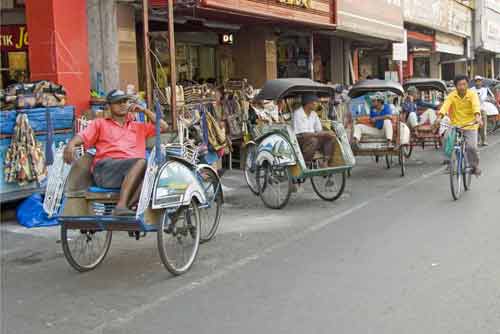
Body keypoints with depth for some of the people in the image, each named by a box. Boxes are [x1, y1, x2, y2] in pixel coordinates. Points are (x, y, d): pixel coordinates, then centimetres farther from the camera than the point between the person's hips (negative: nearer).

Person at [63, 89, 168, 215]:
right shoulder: (100, 123, 25)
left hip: (132, 171, 3)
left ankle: (122, 208, -47)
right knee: (141, 162, -34)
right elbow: (82, 136, 10)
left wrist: (144, 110, 20)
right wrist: (71, 145, -14)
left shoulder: (139, 127, 32)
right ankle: (121, 206, -42)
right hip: (104, 169, -3)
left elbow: (163, 127, 27)